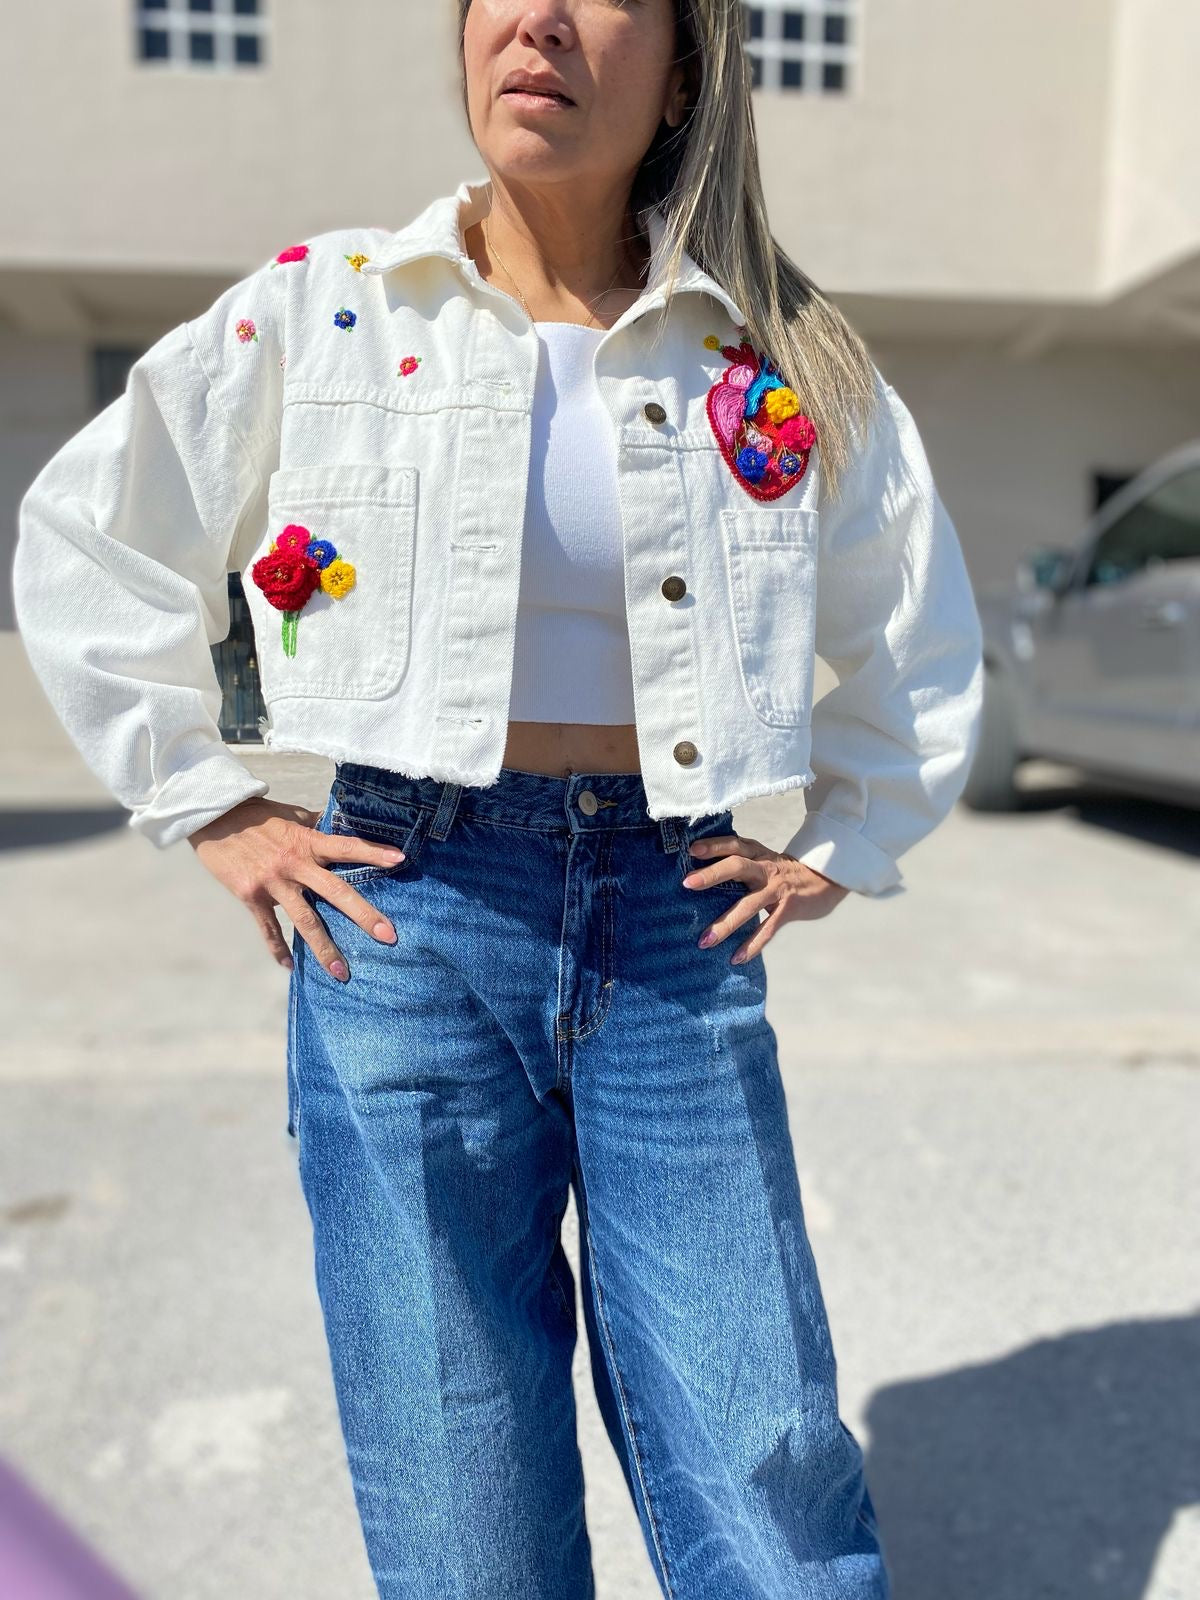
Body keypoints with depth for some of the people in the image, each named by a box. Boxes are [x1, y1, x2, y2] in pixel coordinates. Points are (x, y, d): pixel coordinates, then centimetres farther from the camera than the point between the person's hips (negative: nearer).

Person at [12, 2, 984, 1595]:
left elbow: (924, 640, 17)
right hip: (409, 922, 0)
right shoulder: (323, 307, 3)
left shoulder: (779, 356, 5)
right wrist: (210, 811, 4)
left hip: (678, 929, 1)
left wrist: (837, 852, 9)